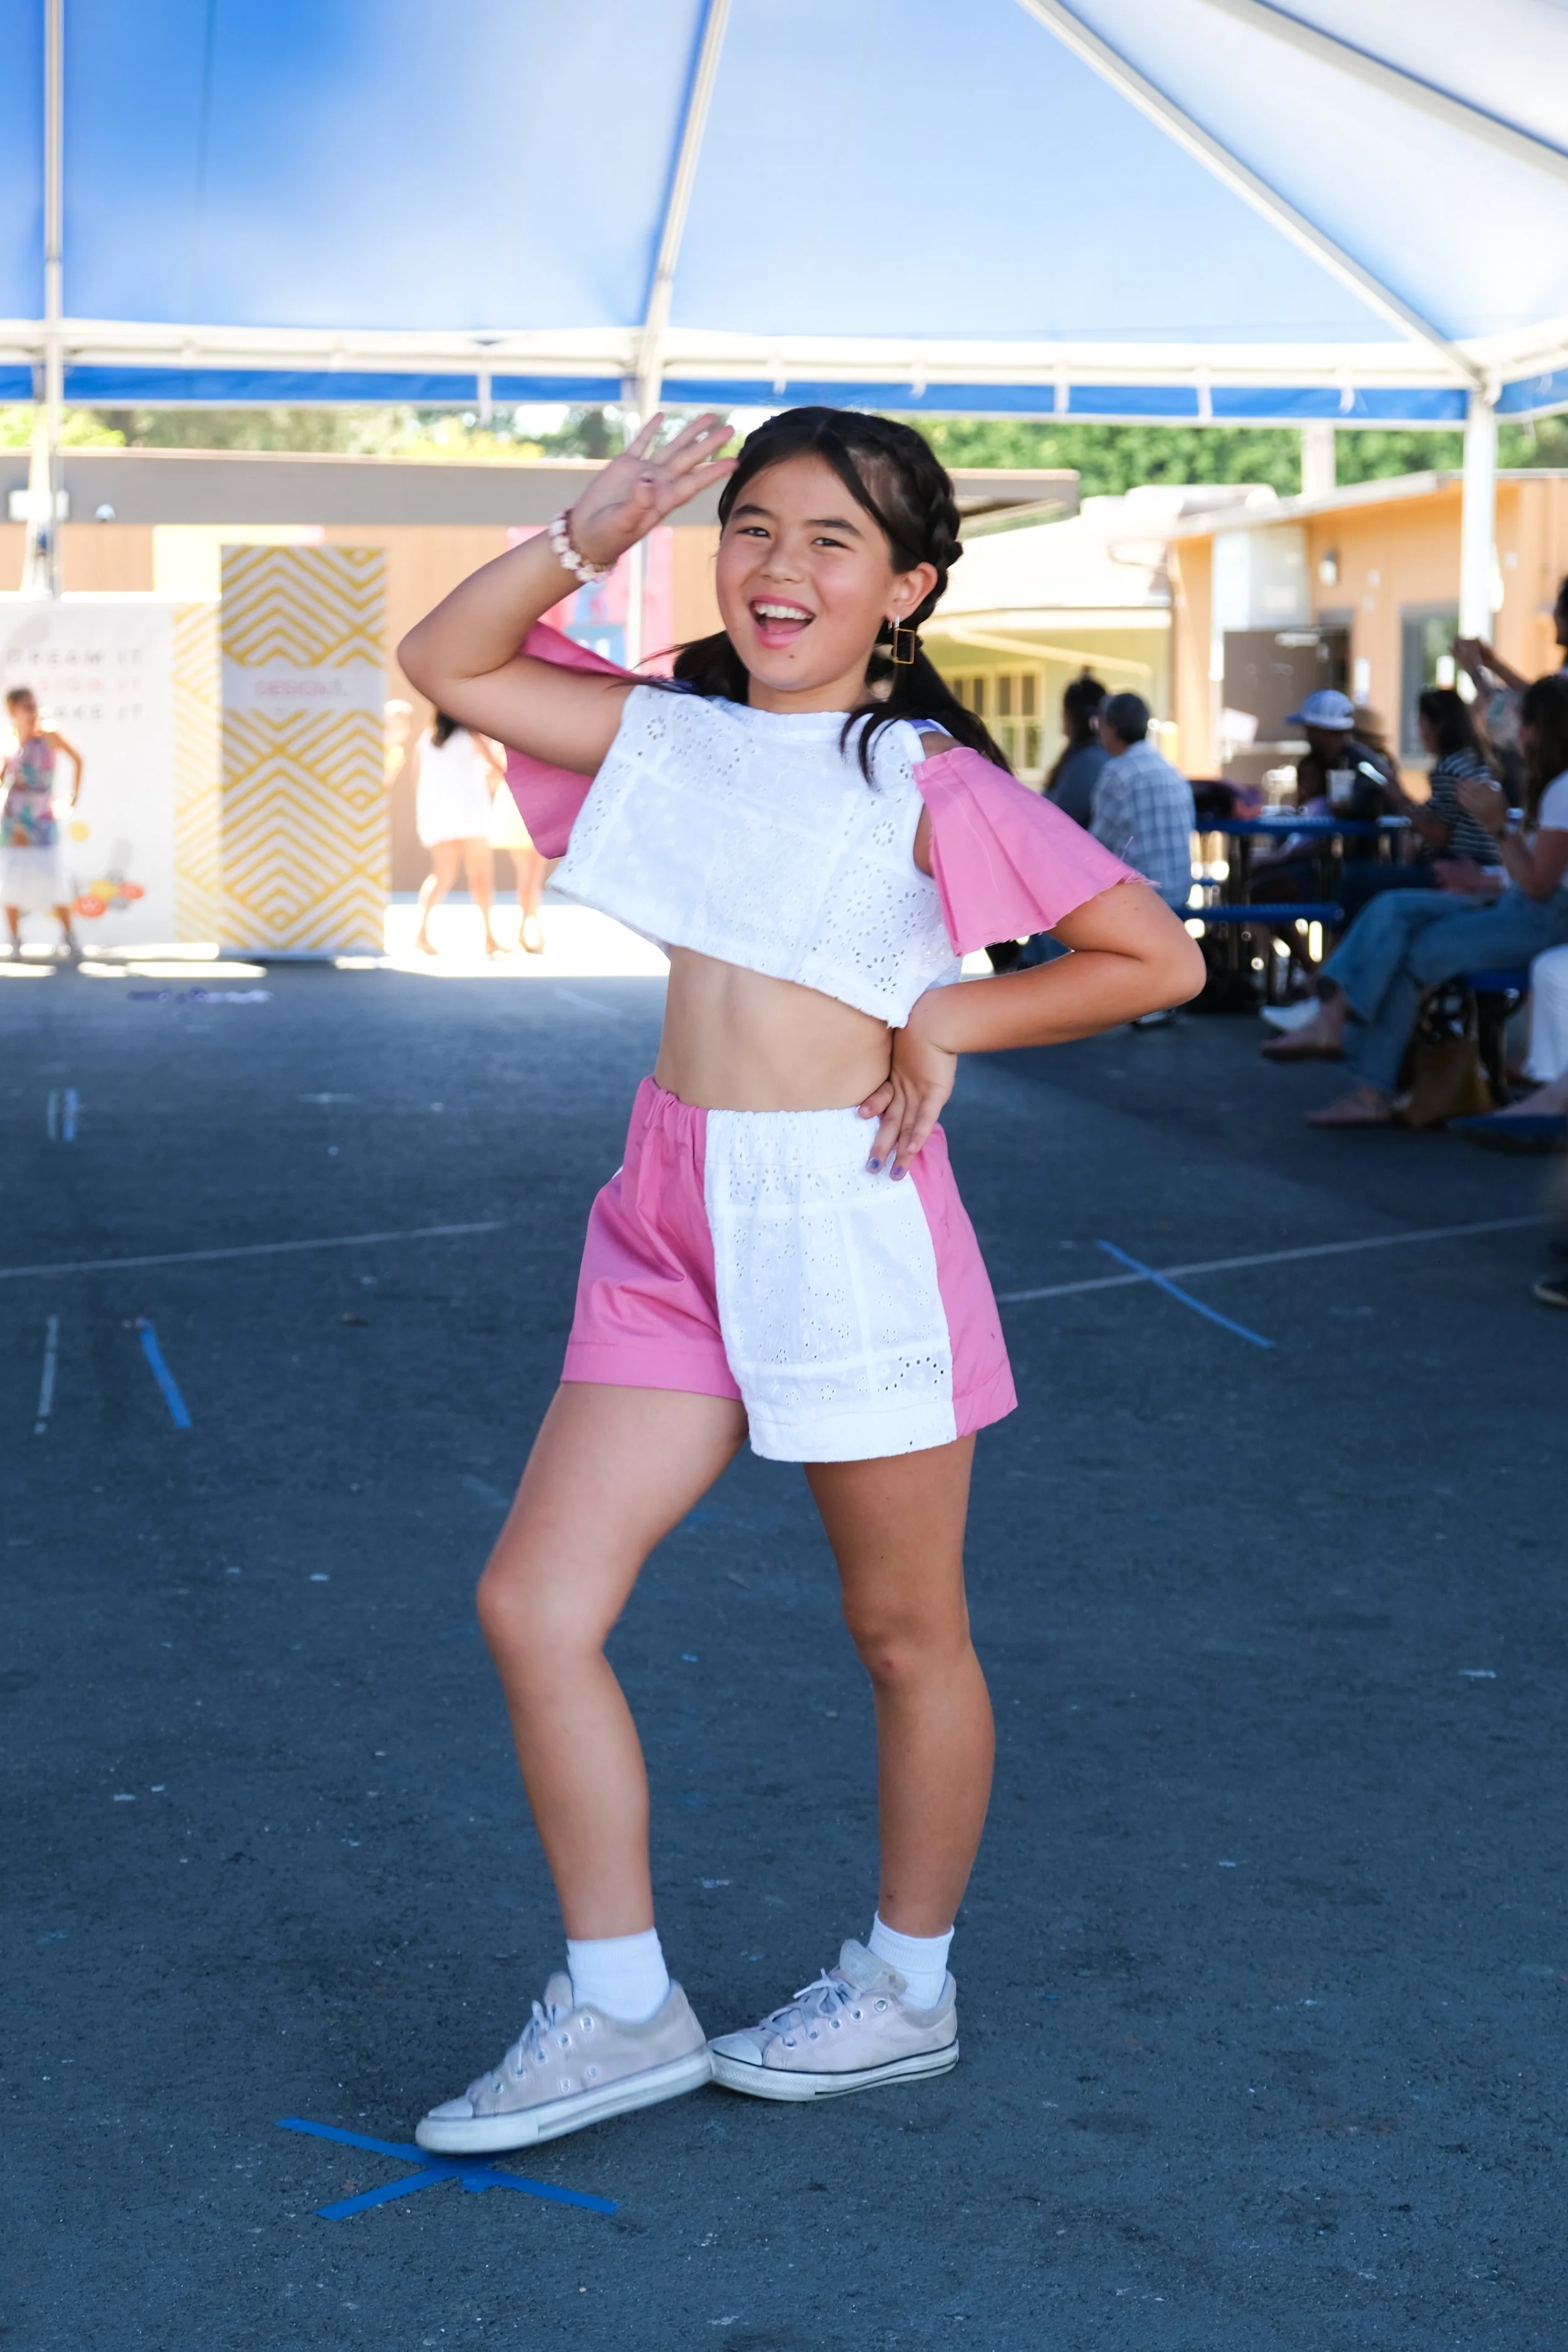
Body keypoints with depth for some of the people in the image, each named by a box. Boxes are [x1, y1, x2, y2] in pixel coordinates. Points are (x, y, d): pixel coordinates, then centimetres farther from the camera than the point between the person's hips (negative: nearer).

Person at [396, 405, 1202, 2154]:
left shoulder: (924, 779, -6)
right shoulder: (675, 734, 10)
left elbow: (1157, 956, -6)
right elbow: (447, 663, 9)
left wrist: (943, 1019, -6)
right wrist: (588, 537, -2)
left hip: (850, 1222, -5)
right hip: (673, 1224, 6)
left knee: (905, 1633, 10)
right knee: (534, 1606, 0)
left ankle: (906, 1987, 31)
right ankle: (618, 2008, 13)